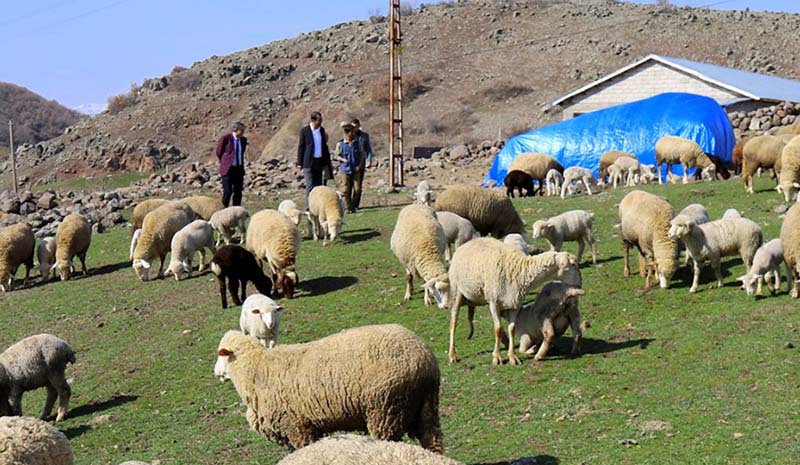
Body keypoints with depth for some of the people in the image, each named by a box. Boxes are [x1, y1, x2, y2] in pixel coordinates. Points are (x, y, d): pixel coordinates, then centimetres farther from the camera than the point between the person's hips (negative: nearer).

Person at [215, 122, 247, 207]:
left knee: (238, 192, 4)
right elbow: (219, 152, -1)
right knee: (228, 192, -8)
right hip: (228, 169, -5)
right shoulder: (225, 138, -12)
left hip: (239, 169, 5)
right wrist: (226, 163, 9)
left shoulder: (243, 140, 5)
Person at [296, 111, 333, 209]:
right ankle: (309, 208, -5)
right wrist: (299, 163, -6)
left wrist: (327, 161, 15)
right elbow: (301, 147, -4)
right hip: (309, 162, -6)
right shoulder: (304, 130, -6)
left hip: (319, 161, 6)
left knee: (318, 185, 8)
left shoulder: (321, 130, 11)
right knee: (310, 186, -7)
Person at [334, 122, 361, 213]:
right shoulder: (340, 144, -2)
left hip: (355, 170, 2)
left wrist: (359, 165, -4)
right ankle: (348, 207, 6)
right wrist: (343, 159, -16)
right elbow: (337, 155, 4)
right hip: (345, 169, -2)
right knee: (345, 190, -5)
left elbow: (361, 155, 9)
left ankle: (353, 206, 12)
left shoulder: (357, 143, 5)